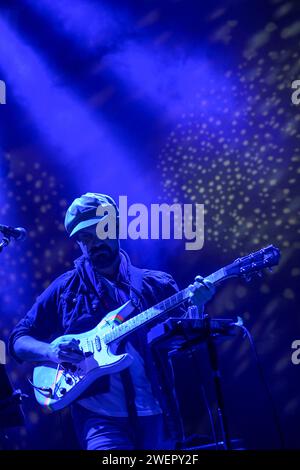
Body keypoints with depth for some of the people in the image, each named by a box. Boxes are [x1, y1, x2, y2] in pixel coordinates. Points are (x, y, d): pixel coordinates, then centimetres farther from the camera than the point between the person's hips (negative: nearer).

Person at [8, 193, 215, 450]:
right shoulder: (65, 289, 4)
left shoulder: (154, 284, 6)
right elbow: (18, 339, 7)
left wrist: (195, 305, -14)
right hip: (100, 415, -2)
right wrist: (51, 351, -13)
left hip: (157, 412, 2)